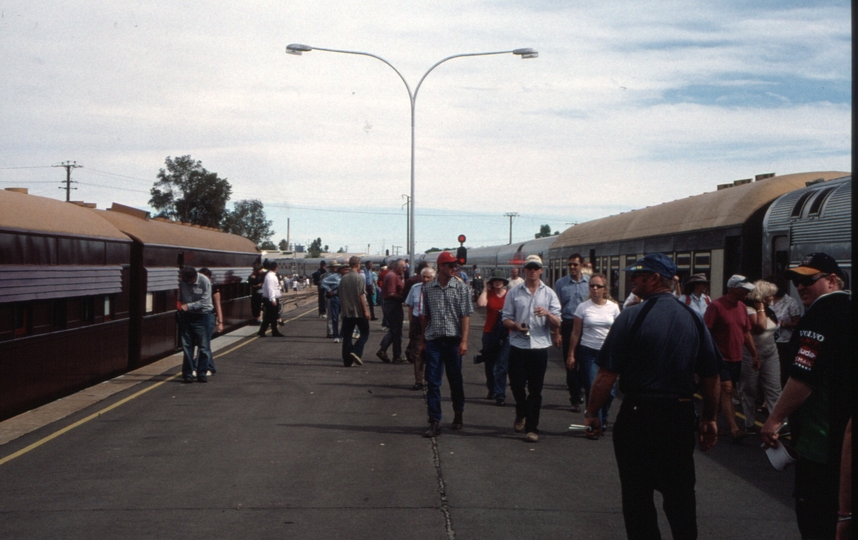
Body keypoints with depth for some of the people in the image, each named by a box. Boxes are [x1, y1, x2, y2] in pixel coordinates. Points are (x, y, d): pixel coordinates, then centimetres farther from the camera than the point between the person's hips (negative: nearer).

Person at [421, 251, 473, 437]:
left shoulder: (461, 287, -1)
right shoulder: (428, 288, 5)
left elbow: (466, 316, -4)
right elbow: (425, 316, 12)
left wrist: (464, 341, -12)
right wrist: (423, 340, 13)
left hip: (453, 340, -1)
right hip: (433, 340, 1)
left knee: (455, 380, 9)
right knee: (432, 382, -2)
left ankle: (458, 415, 29)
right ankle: (435, 422, 2)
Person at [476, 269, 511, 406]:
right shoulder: (488, 294, 3)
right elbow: (481, 303, -17)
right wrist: (486, 289, -6)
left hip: (505, 333, -2)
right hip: (489, 332, 2)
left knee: (502, 366, -7)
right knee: (489, 364, 14)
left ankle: (500, 395, -6)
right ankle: (492, 389, 33)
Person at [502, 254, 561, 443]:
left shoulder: (549, 294, 6)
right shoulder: (514, 292, 7)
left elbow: (557, 324, 3)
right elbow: (506, 319, 7)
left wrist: (547, 314, -18)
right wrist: (516, 326, -15)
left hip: (539, 347, 0)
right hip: (518, 347, 0)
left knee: (535, 390, 3)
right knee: (516, 385, 0)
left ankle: (532, 427, 11)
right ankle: (521, 414, 29)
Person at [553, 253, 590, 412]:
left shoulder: (589, 282, 2)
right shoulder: (561, 283, 2)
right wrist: (557, 333, -4)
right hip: (567, 325, 0)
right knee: (570, 364, 5)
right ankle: (575, 400, 13)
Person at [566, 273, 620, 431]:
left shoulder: (613, 307, 4)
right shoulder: (583, 307, 0)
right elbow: (575, 333, 3)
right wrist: (571, 354, 1)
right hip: (588, 352, -1)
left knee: (608, 389, 4)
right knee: (592, 389, -5)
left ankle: (603, 418, 29)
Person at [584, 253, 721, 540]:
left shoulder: (632, 316, -12)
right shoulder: (693, 318, 2)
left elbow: (607, 374, -15)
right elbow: (712, 377, 5)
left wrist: (592, 413, -3)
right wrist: (709, 419, 17)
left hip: (639, 413, -4)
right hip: (681, 415, 4)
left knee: (638, 495, 9)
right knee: (680, 495, 16)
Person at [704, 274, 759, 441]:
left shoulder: (742, 307, 11)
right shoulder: (716, 306, -13)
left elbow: (746, 333, 17)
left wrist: (754, 354, 13)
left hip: (736, 358, 8)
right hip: (721, 358, -8)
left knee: (725, 393, 13)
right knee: (726, 391, -13)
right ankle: (734, 428, -19)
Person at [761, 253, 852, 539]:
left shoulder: (823, 310, -16)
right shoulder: (847, 308, 12)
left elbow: (804, 376, -23)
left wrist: (775, 418, -15)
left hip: (821, 439, -10)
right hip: (847, 437, 10)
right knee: (836, 513, 19)